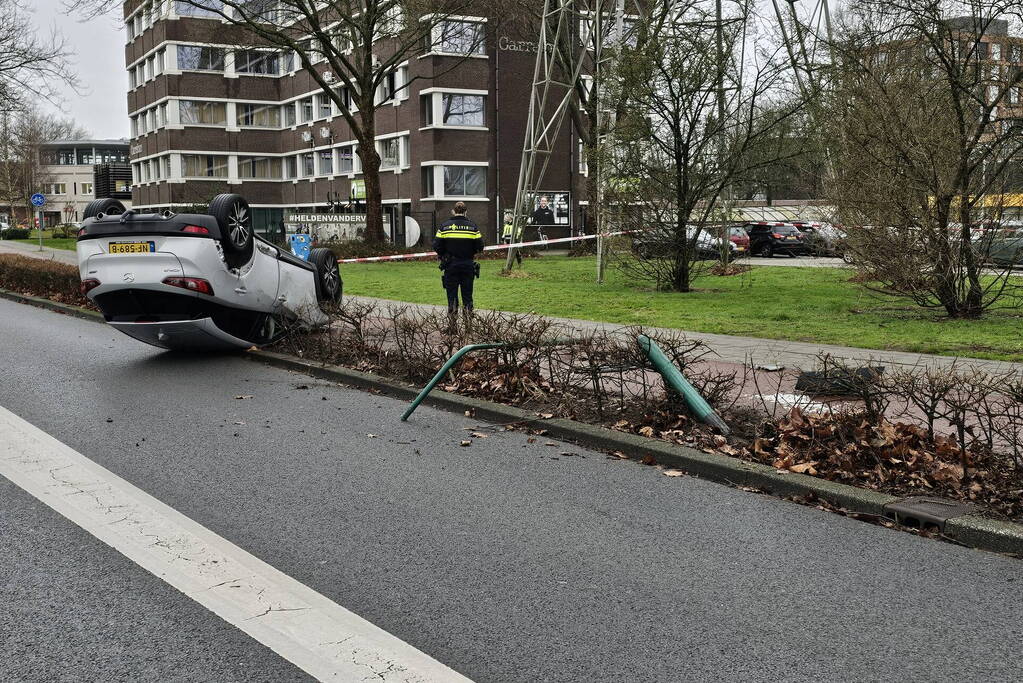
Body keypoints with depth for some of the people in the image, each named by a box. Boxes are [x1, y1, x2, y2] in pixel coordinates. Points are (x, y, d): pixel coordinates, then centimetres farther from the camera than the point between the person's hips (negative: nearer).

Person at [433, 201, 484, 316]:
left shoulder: (445, 226, -3)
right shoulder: (472, 226, -2)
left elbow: (436, 246, -4)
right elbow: (480, 246, -2)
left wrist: (443, 255, 14)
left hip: (450, 264, 0)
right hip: (468, 263, 0)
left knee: (451, 289, 7)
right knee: (467, 290, 8)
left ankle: (452, 310, 6)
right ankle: (468, 310, 10)